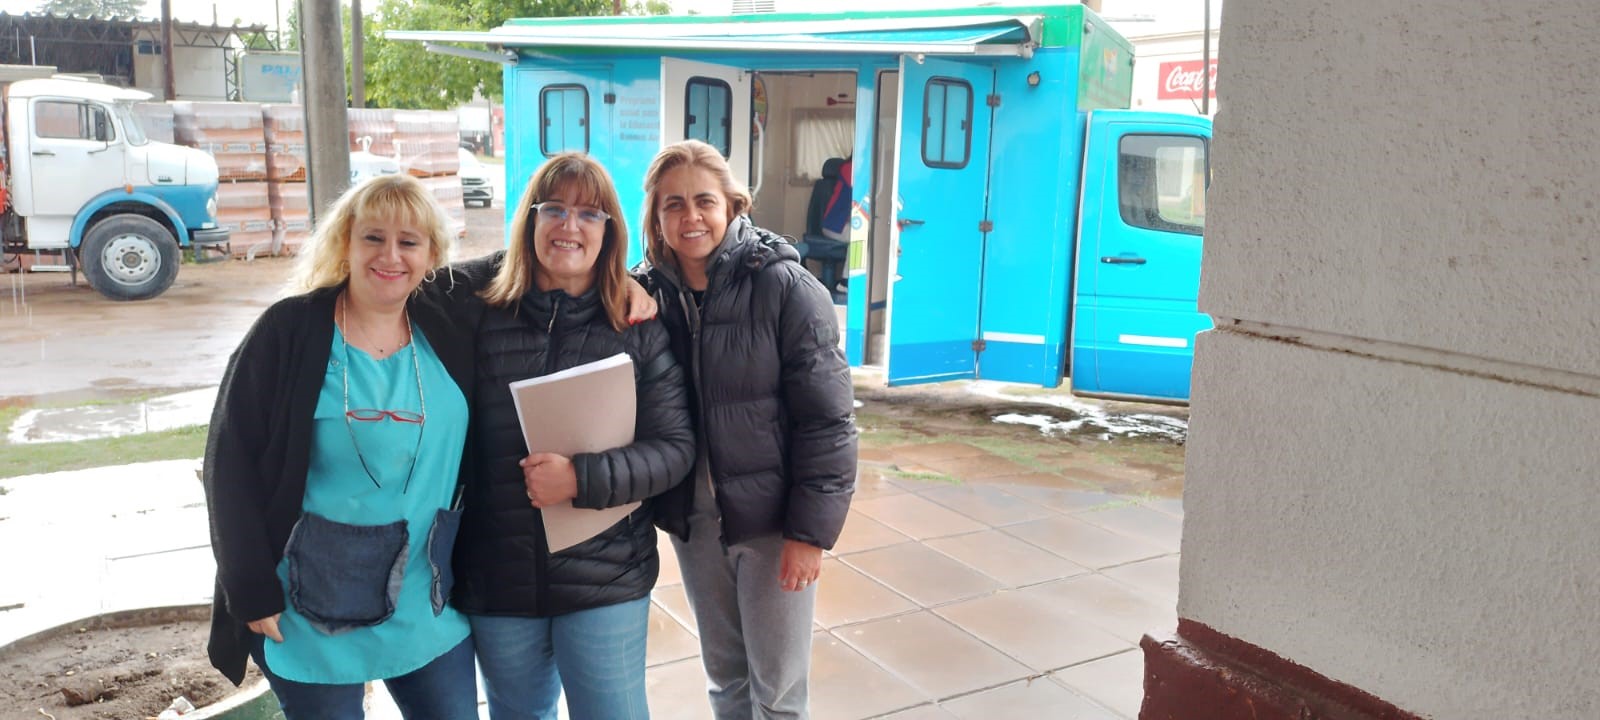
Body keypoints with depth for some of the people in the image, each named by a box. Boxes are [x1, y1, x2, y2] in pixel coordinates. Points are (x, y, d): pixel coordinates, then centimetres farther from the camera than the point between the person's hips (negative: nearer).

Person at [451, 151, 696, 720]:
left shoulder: (639, 325, -5)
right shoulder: (481, 314, -2)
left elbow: (674, 448, -8)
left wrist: (582, 478, -21)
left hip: (606, 578, -1)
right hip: (496, 579, 2)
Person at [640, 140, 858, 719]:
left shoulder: (785, 287, -13)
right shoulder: (650, 293, 1)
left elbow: (827, 421, -13)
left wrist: (811, 530, -15)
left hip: (771, 519, -4)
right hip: (692, 521, 4)